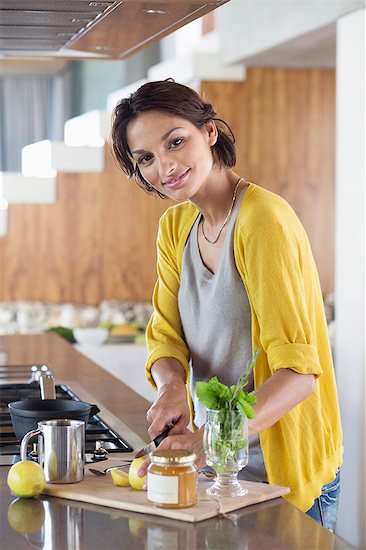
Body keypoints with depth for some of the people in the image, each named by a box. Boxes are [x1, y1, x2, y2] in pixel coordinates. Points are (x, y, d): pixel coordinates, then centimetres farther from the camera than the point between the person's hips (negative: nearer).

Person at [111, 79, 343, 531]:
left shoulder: (263, 219, -20)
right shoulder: (175, 226, 5)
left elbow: (298, 370, -25)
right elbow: (165, 336, 4)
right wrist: (171, 385, -18)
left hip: (281, 469, -7)